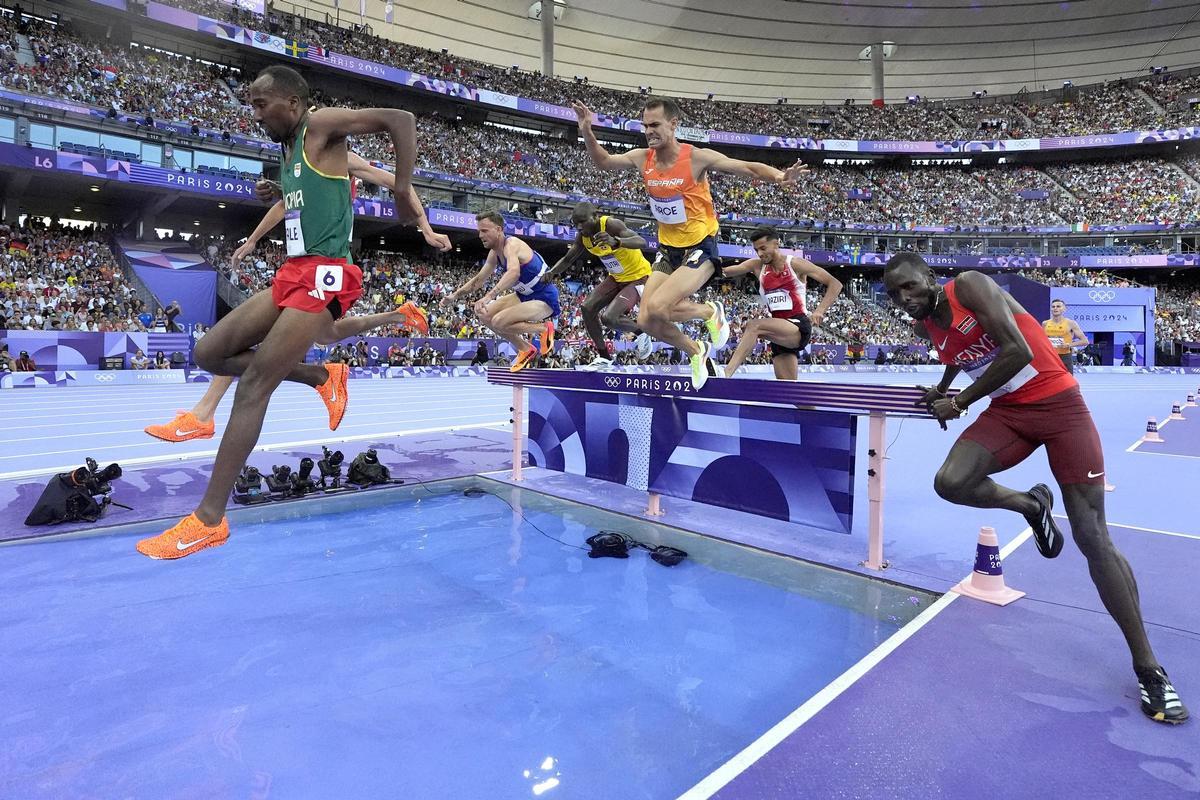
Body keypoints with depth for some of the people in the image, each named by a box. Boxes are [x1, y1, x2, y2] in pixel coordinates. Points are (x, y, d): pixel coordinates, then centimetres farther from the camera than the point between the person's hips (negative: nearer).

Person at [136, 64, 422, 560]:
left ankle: (209, 519, -9)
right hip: (292, 273, 10)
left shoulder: (322, 127, -2)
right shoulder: (290, 148, 22)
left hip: (322, 276, -10)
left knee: (254, 384, -14)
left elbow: (401, 120, -10)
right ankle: (322, 377, 13)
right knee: (210, 354, 8)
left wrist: (403, 189, -15)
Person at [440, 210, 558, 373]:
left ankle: (545, 327, -6)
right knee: (485, 315, 5)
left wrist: (489, 296, -53)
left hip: (544, 299, -9)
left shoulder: (512, 244, -22)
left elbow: (513, 273, -44)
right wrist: (455, 295, 11)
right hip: (526, 295, 9)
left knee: (499, 322, -25)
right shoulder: (494, 253, 6)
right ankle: (525, 349, 12)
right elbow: (479, 279, 20)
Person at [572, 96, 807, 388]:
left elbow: (750, 168, -11)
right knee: (646, 321, -1)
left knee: (657, 308, -25)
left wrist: (780, 177, -30)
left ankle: (710, 312, 6)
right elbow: (604, 162, 15)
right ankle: (696, 351, 25)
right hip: (667, 250, 6)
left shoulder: (697, 157, -16)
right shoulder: (642, 158, -2)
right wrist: (587, 134, -1)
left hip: (700, 248, -6)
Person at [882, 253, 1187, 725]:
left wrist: (960, 402, -18)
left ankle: (1149, 669, 7)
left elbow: (1018, 352, -25)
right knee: (950, 482, -22)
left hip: (1059, 403, -5)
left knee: (1092, 538, -6)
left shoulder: (970, 286, -17)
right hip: (1008, 411, 6)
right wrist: (942, 388, 29)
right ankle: (1030, 504, 10)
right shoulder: (926, 326, 4)